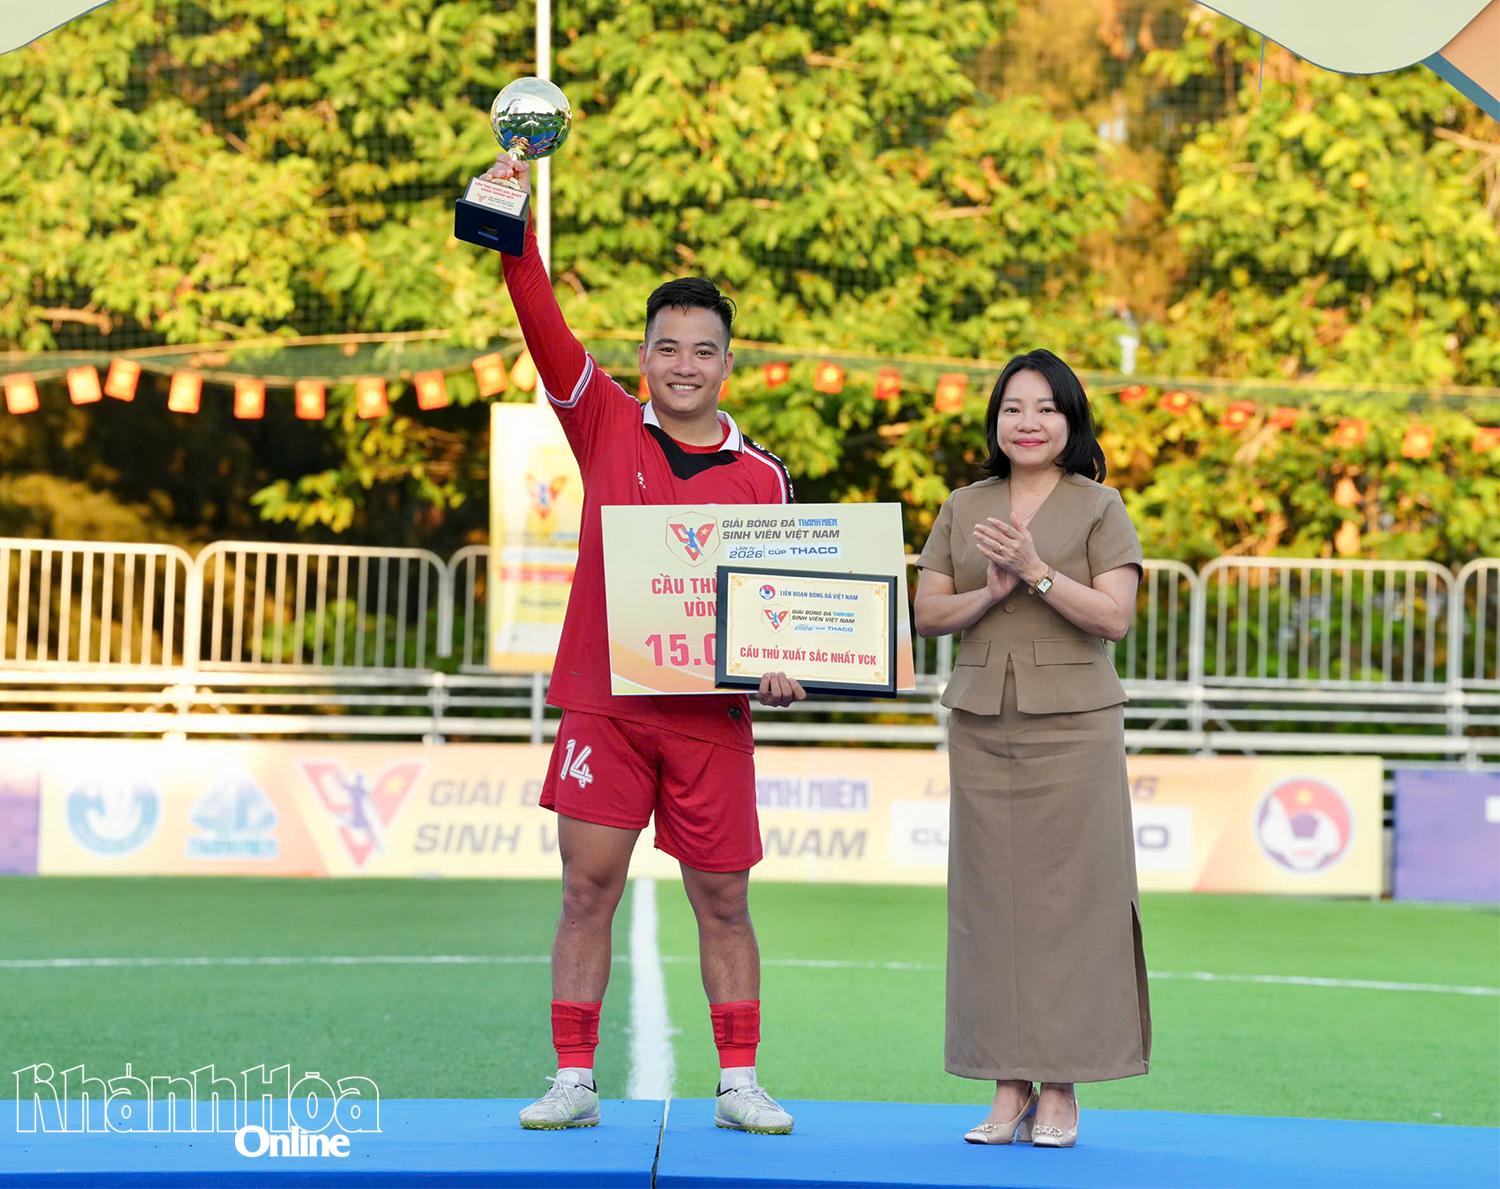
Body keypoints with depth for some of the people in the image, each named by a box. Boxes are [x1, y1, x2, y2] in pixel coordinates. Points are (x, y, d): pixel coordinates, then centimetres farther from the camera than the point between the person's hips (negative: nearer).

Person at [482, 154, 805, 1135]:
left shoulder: (764, 477, 4)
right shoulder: (607, 427, 3)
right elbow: (546, 331, -8)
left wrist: (782, 668, -10)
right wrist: (517, 235, -20)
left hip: (711, 715, 0)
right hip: (603, 704, 0)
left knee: (723, 901, 5)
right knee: (588, 891, 0)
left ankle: (740, 1083, 14)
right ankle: (575, 1082, 7)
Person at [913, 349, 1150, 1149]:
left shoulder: (1099, 508, 2)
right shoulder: (964, 508, 12)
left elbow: (1114, 616, -6)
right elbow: (928, 613, 9)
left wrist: (1036, 572, -16)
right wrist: (990, 593, -9)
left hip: (1072, 726, -3)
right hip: (982, 725, 3)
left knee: (1066, 897, -4)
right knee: (990, 901, 1)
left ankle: (1061, 1090, 1)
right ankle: (1008, 1089, 5)